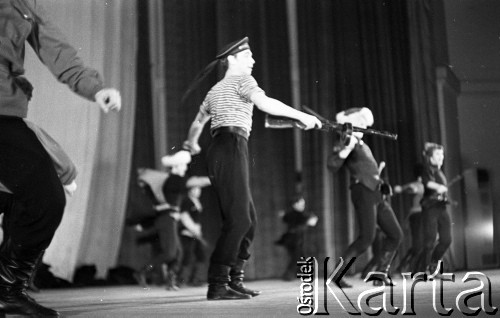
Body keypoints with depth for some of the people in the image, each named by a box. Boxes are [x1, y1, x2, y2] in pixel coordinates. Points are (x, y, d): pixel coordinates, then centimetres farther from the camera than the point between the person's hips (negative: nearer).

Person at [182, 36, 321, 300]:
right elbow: (263, 102, -20)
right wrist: (301, 116, -20)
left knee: (248, 219, 11)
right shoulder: (242, 80, 1)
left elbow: (197, 122, 40)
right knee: (238, 220, -14)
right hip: (231, 149, -9)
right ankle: (217, 285, -17)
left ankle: (234, 280, 11)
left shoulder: (215, 90, 27)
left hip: (218, 151, 9)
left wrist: (191, 144, 60)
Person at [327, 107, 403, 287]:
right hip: (362, 191, -9)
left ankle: (381, 275, 12)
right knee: (367, 238, -17)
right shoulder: (345, 142, -1)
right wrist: (347, 147, -25)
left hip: (376, 193, 9)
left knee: (396, 235, 5)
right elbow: (333, 164, -18)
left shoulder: (363, 146, 23)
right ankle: (338, 273, -8)